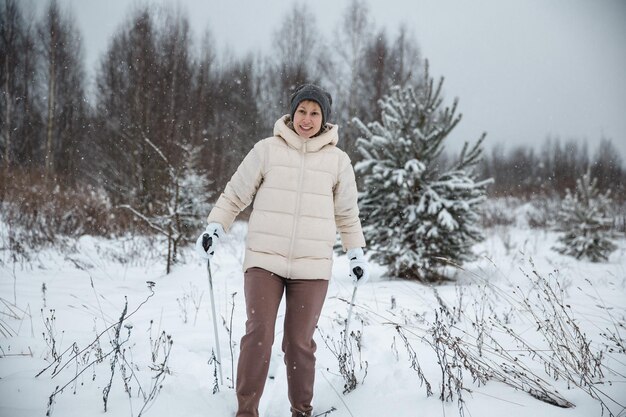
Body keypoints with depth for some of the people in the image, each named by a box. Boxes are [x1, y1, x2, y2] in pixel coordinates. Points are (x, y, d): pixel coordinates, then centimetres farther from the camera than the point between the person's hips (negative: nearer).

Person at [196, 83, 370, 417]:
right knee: (258, 333, -10)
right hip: (264, 260, -1)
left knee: (300, 342, 4)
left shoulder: (337, 160, 8)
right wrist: (214, 227, -2)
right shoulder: (267, 150, 3)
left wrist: (357, 254, 15)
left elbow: (347, 213, 18)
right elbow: (235, 195, 9)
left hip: (312, 266, 1)